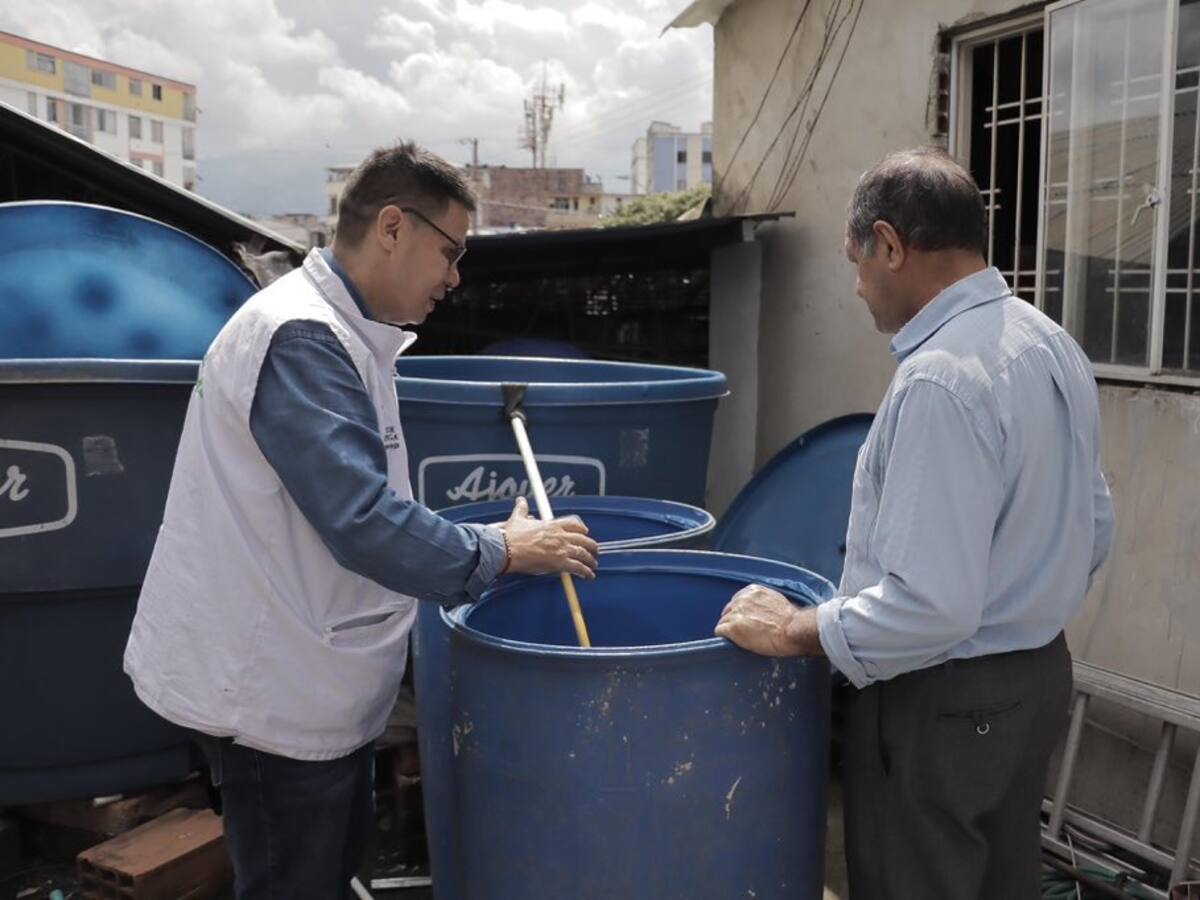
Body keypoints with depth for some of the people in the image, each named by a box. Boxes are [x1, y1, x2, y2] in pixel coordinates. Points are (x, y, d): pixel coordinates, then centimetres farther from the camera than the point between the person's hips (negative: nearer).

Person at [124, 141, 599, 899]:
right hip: (272, 688, -10)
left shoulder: (338, 334, 11)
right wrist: (500, 552, -17)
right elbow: (364, 522, -29)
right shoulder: (300, 339, -23)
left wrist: (483, 543, 9)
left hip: (311, 677, 10)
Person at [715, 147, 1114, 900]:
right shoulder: (1053, 343, 4)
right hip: (1037, 675, 9)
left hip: (943, 703, -9)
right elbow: (1091, 532, 13)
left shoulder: (940, 378, -26)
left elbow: (928, 607, -29)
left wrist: (793, 631, -17)